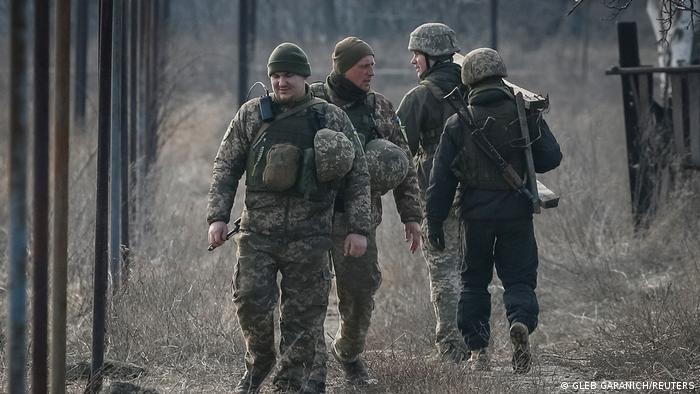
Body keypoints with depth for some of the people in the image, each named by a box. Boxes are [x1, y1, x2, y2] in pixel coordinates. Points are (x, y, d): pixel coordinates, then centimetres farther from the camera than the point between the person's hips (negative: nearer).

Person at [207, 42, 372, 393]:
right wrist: (217, 217, -1)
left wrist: (358, 228, -1)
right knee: (250, 299, -11)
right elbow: (225, 167, 8)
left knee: (304, 312, 0)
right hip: (258, 232, 0)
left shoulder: (332, 119, 3)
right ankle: (258, 362, 15)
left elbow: (358, 176, 5)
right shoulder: (251, 115, 6)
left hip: (309, 235, 0)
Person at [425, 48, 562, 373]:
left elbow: (441, 178, -1)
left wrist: (434, 221, 6)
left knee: (474, 281, 14)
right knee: (518, 276, 7)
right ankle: (521, 321, -24)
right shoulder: (526, 115, -3)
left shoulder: (458, 124, -2)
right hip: (517, 211, 0)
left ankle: (477, 351, 11)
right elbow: (551, 157, -1)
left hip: (476, 213, 0)